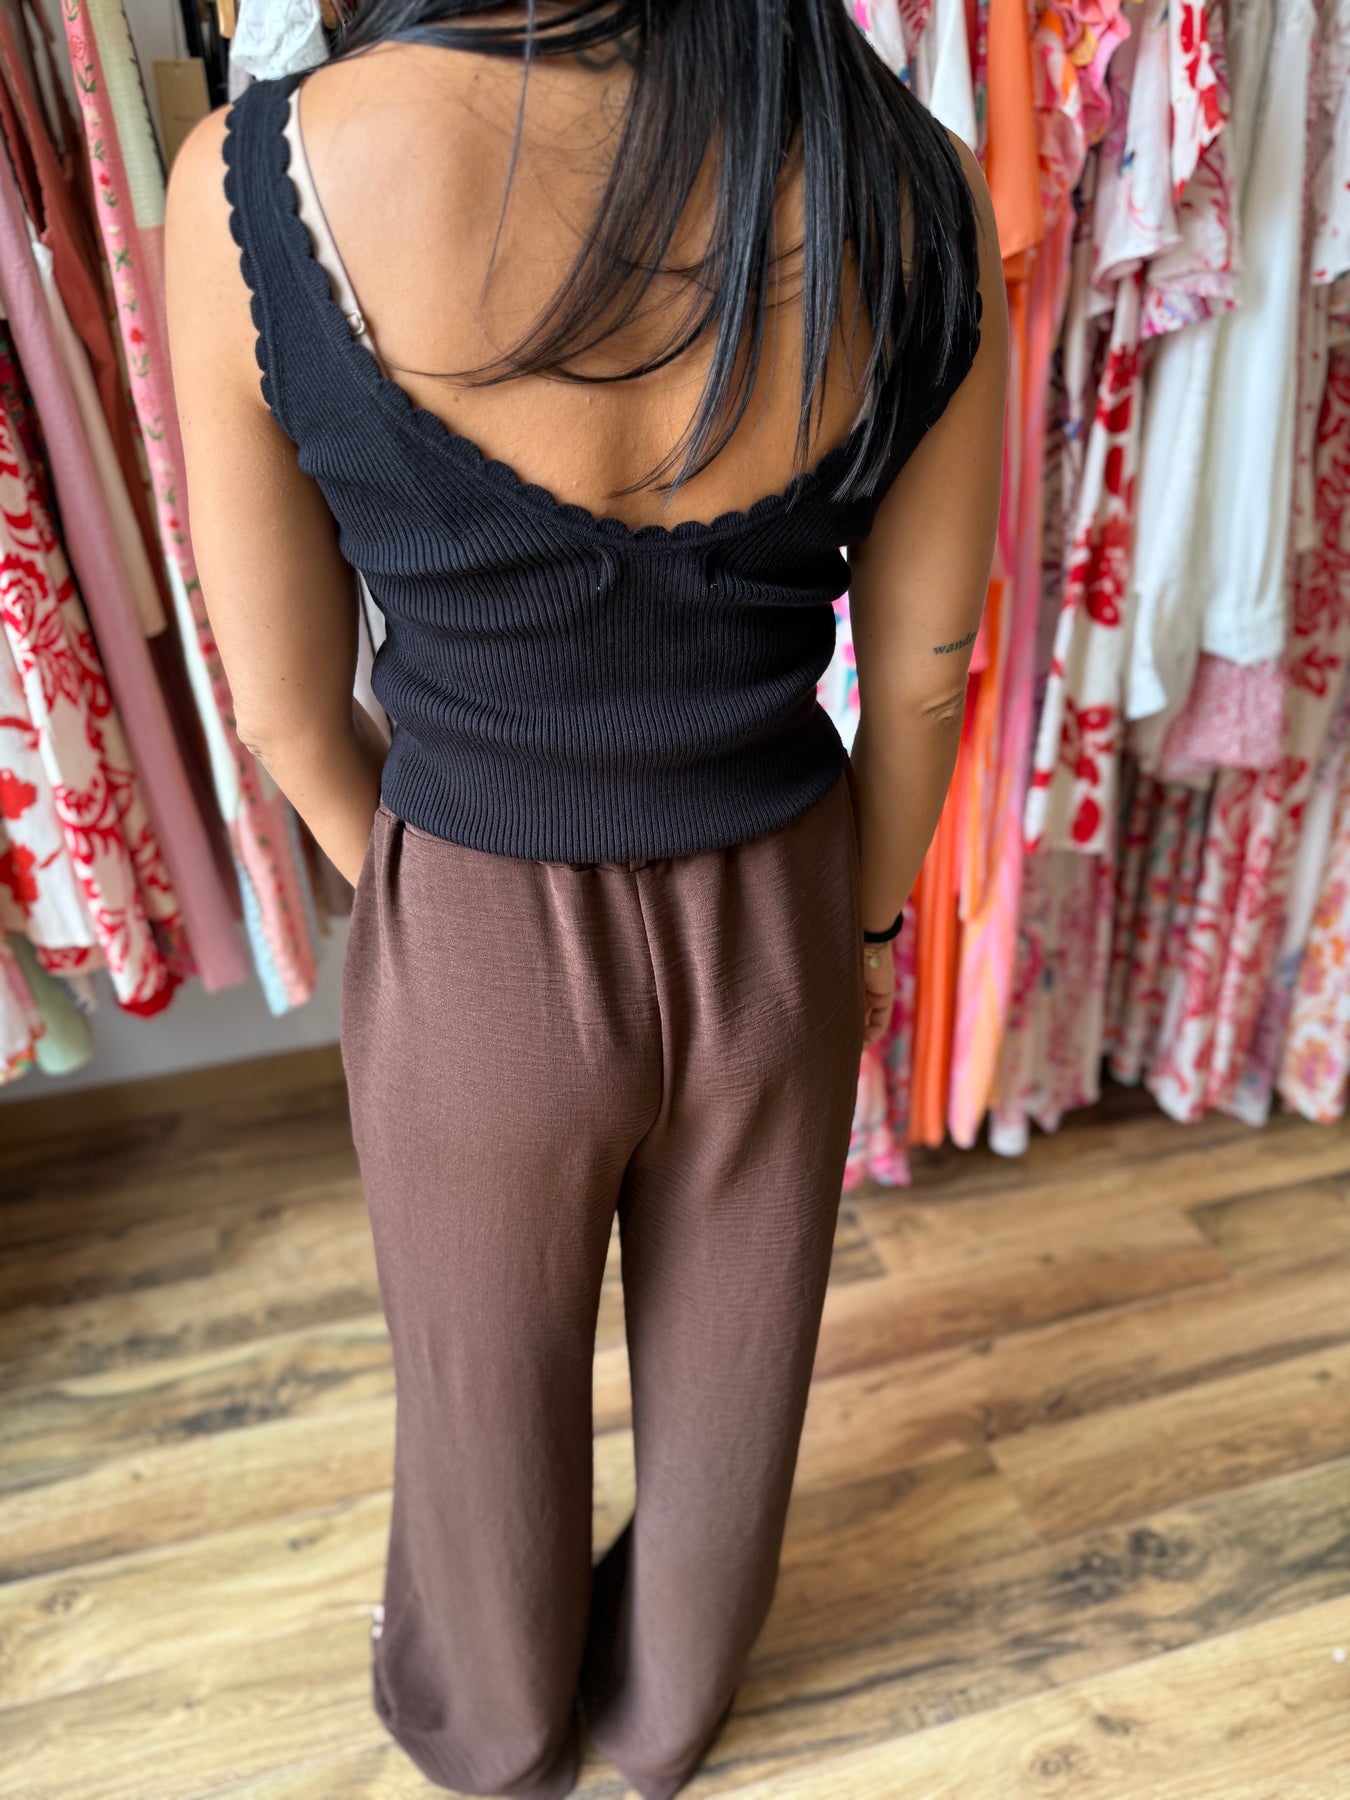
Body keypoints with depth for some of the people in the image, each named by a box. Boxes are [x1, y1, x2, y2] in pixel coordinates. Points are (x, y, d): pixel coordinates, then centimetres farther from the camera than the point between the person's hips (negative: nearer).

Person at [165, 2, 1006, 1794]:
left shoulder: (260, 185, -19)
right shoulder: (923, 196, -13)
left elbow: (288, 708, -9)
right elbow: (920, 677, -4)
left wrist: (427, 894, 10)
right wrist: (863, 926, 13)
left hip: (473, 960, -1)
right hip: (776, 923, 3)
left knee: (488, 1384, 28)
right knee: (725, 1366, 29)